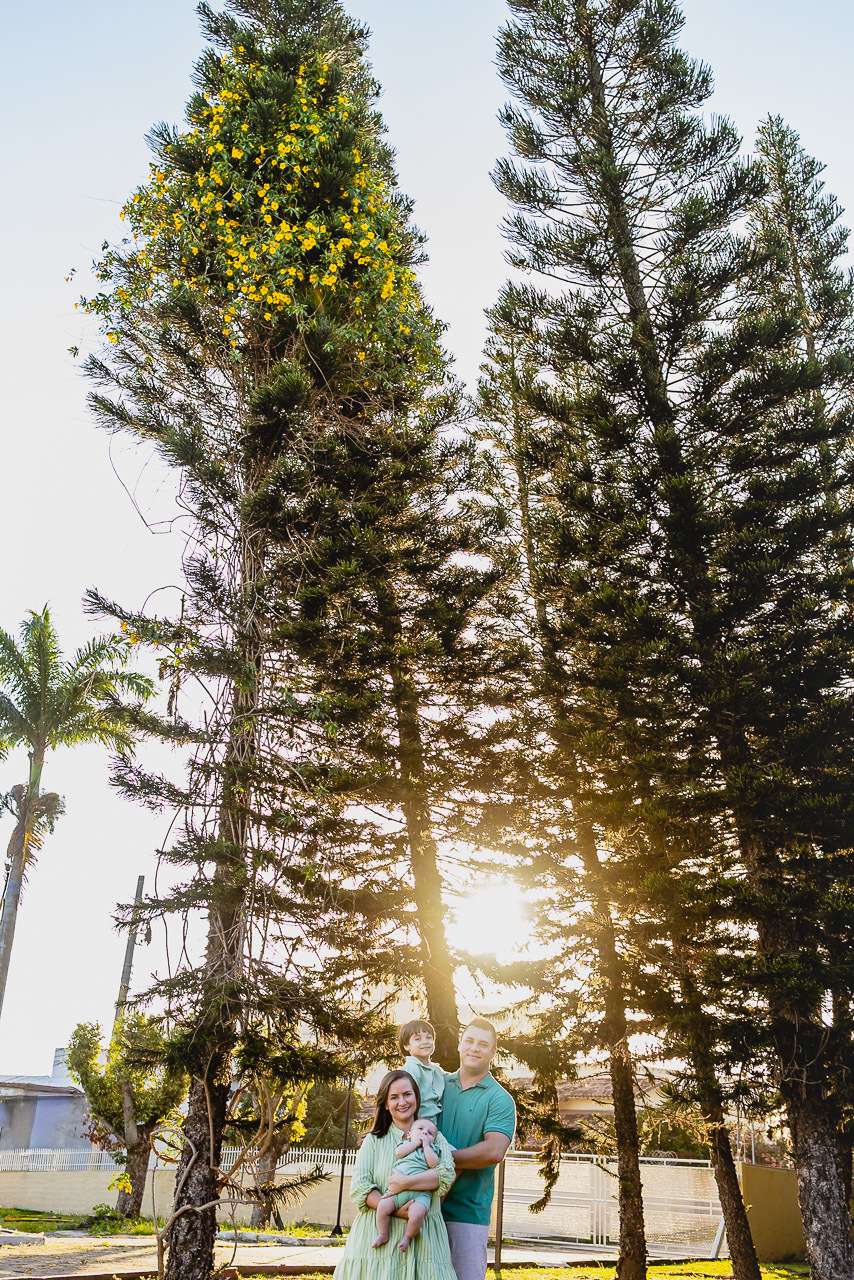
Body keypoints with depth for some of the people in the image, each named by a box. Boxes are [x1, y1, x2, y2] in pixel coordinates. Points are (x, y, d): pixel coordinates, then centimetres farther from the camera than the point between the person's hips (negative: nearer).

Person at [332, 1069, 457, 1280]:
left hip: (423, 1236, 0)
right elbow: (359, 1187, -3)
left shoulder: (434, 1138, 10)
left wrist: (401, 1183, -16)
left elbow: (446, 1175, -8)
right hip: (379, 1233, 0)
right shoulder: (374, 1140, 8)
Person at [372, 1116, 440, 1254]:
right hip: (397, 1189, 1)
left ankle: (408, 1237, 0)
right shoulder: (405, 1144, 22)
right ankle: (382, 1235, 4)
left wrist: (425, 1145, 3)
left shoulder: (431, 1150, 20)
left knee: (417, 1213, -27)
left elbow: (434, 1164, -1)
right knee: (383, 1206, -19)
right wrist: (416, 1143, 4)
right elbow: (399, 1152, -1)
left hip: (419, 1193, -1)